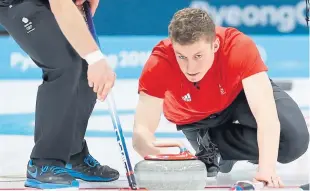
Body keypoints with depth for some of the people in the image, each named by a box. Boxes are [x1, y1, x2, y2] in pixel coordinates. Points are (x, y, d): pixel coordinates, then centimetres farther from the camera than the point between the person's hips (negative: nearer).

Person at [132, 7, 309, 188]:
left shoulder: (239, 47, -39)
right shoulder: (159, 63, -36)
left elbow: (266, 115, -46)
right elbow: (141, 129, -39)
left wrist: (267, 168, -60)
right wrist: (145, 143, -63)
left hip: (239, 93, 0)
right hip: (195, 117, 0)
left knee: (294, 139, -22)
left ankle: (213, 142, -4)